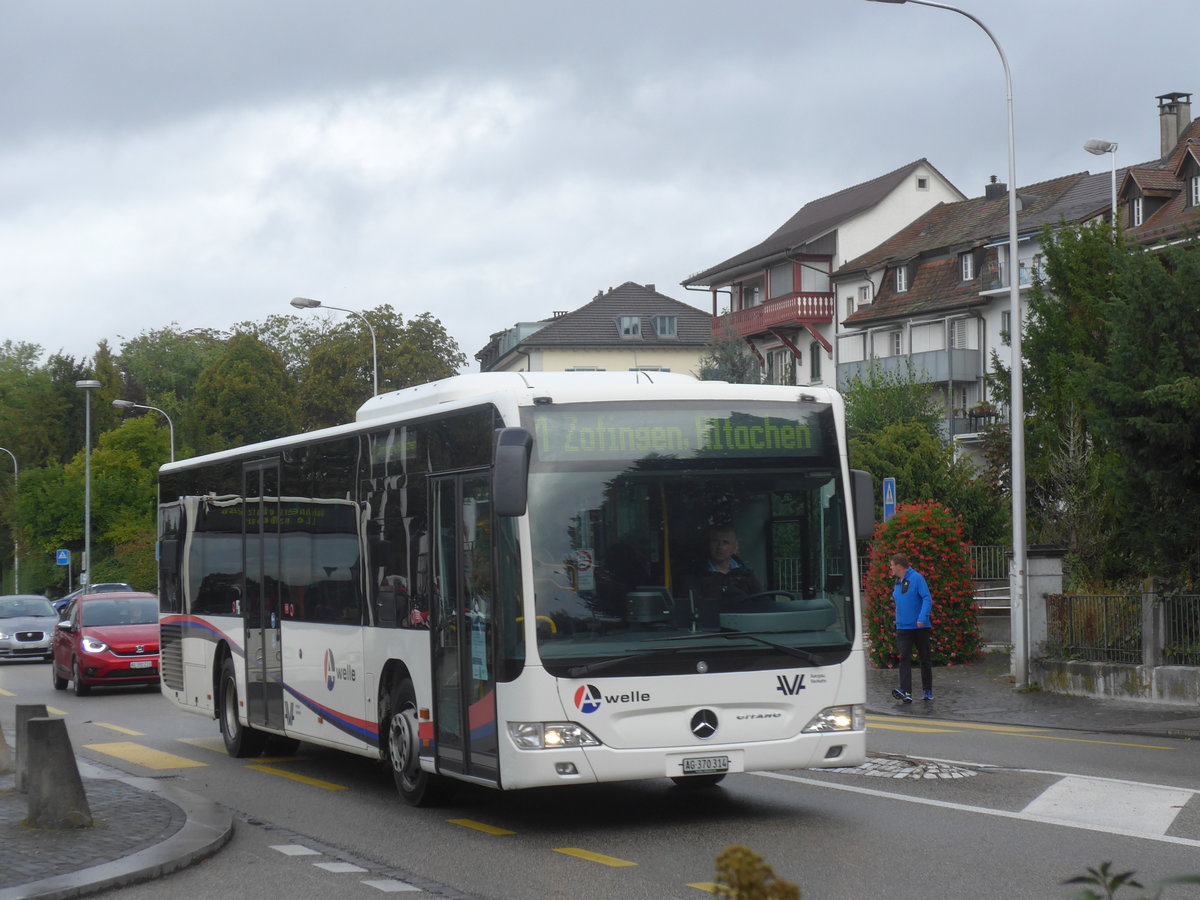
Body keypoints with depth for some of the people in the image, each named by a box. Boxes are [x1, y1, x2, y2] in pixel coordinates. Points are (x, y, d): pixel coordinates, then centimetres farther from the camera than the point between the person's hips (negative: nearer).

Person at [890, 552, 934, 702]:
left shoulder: (917, 578, -9)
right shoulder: (898, 583, 12)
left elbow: (927, 599, -16)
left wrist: (922, 618, -27)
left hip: (920, 627, -5)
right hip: (903, 627, 5)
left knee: (925, 659, 7)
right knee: (904, 658, -11)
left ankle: (927, 690, 20)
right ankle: (906, 692, -23)